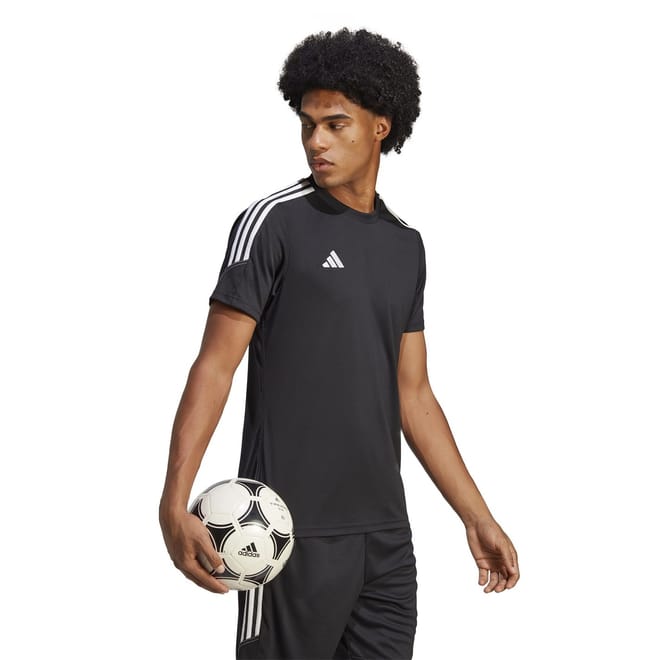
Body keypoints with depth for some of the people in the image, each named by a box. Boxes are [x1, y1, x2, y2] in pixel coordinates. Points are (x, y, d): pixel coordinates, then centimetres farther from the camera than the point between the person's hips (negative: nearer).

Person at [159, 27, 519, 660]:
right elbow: (215, 365, -9)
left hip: (386, 535, 6)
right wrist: (175, 503, -19)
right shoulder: (275, 222, -5)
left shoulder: (406, 245, 12)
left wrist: (478, 517, 15)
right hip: (293, 533, -5)